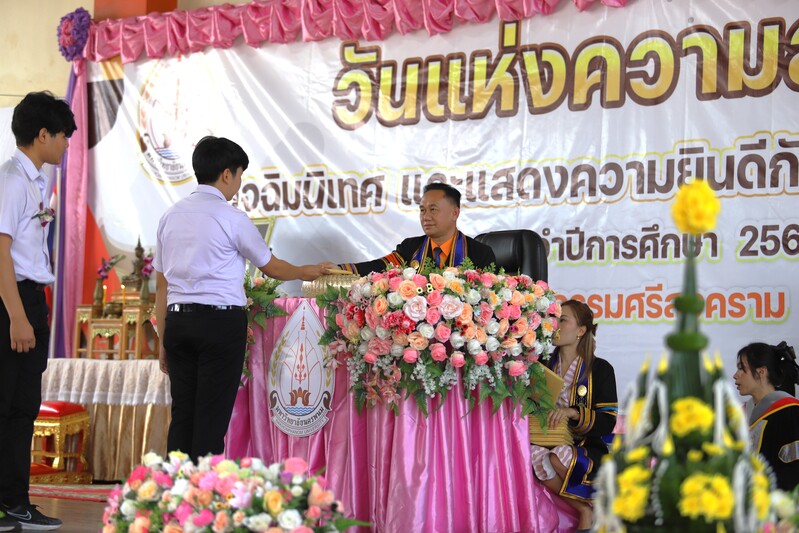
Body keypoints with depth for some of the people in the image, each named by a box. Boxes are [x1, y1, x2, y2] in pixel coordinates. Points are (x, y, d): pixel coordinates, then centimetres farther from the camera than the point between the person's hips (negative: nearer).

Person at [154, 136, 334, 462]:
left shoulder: (171, 216, 12)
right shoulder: (231, 218, -5)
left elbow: (162, 284, 13)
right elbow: (270, 267, 7)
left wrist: (164, 340, 17)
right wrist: (306, 272, 27)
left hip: (178, 320, 6)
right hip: (221, 322, -6)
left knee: (182, 414, 7)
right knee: (212, 417, -3)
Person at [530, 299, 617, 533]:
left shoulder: (600, 369, 0)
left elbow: (607, 423, -6)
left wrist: (573, 413, -23)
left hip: (586, 448, -3)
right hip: (549, 442, 3)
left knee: (560, 457, -38)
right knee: (532, 453, -34)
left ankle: (589, 508, -11)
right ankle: (584, 508, -19)